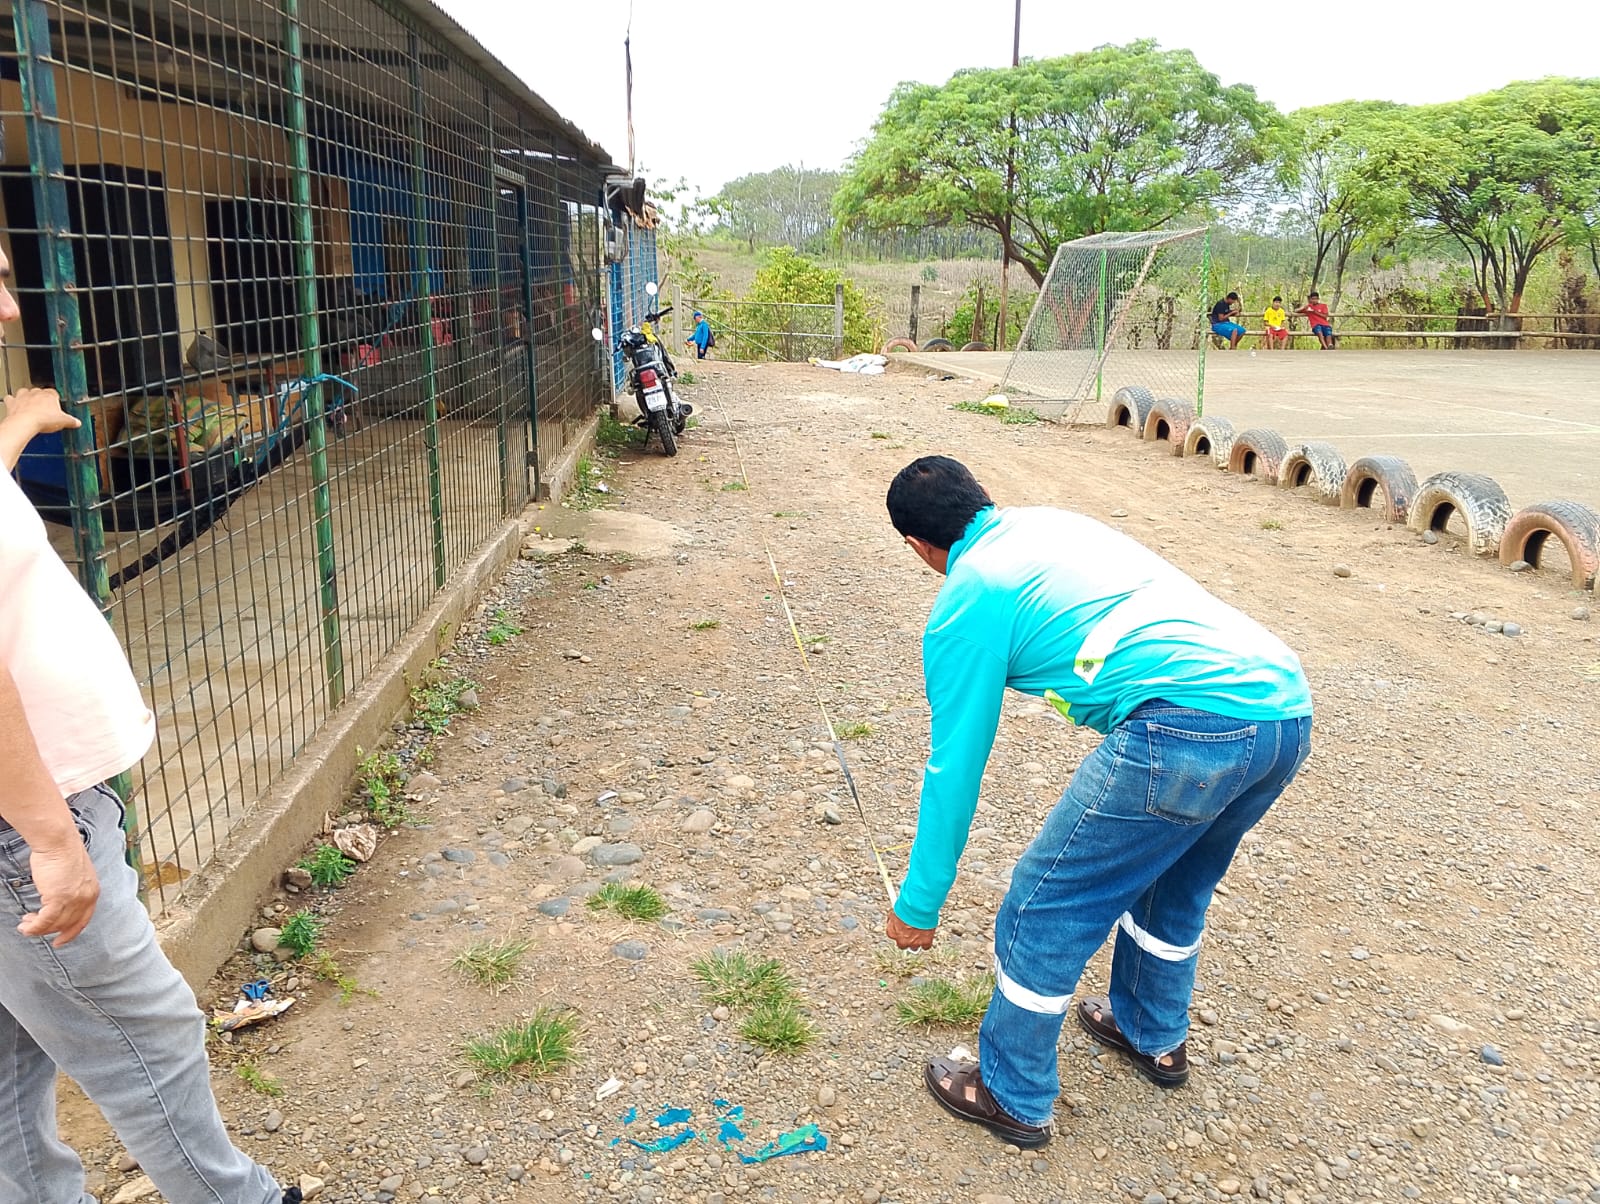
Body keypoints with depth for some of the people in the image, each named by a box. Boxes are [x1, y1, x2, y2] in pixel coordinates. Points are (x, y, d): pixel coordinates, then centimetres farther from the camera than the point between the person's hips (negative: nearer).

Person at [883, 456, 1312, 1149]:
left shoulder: (965, 601, 3)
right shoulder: (1055, 521, 24)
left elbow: (955, 768, 5)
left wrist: (918, 905, 17)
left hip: (1188, 725, -9)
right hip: (1286, 707, 9)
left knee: (1042, 909, 11)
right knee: (1174, 884, 32)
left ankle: (1012, 1097, 29)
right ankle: (1154, 1037, 53)